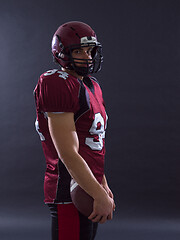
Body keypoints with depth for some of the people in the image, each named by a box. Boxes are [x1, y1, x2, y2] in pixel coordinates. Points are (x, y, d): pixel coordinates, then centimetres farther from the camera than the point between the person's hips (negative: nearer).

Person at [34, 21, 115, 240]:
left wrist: (103, 185, 19)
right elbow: (68, 155, -21)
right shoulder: (59, 87, -17)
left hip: (88, 187, 10)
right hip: (70, 192, -10)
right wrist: (100, 196, -18)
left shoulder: (91, 86, 13)